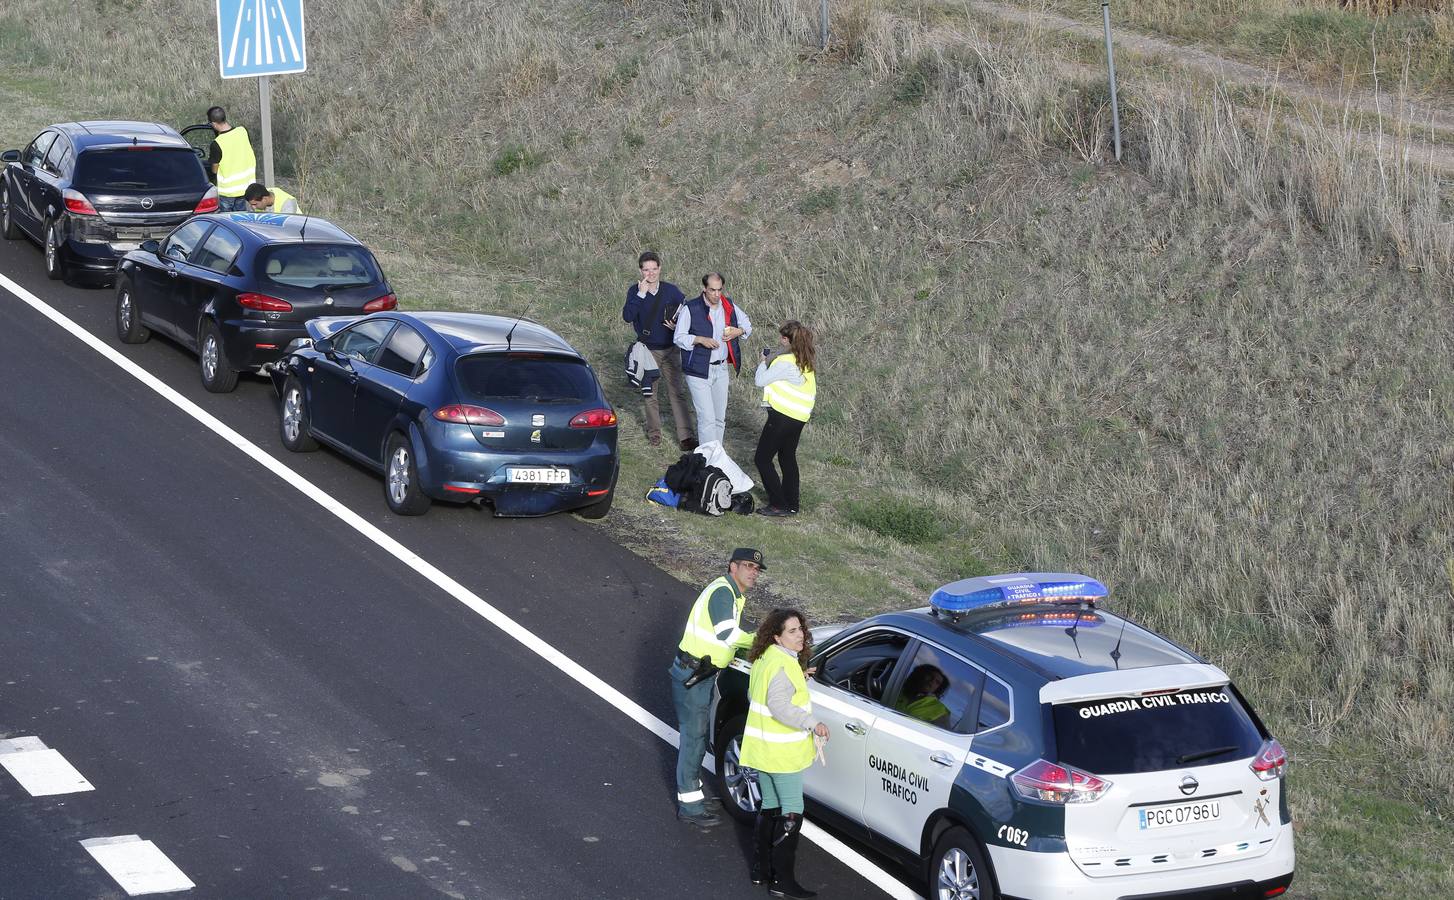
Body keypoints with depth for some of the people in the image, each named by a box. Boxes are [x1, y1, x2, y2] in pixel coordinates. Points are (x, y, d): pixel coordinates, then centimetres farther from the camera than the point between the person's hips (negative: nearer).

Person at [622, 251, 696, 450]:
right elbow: (627, 316, -19)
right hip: (647, 351, 0)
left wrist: (678, 325, -10)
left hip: (670, 349, 0)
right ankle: (654, 432, 25)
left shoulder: (671, 290, -2)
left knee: (676, 392, -4)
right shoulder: (634, 291, -5)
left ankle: (686, 436, -7)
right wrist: (641, 294, -24)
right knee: (650, 394, 11)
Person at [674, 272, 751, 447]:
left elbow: (747, 324, 18)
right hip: (698, 371, -6)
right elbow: (679, 338, -9)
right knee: (707, 419, -11)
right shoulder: (691, 308, -12)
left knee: (720, 418, 13)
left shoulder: (729, 306, 3)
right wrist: (701, 340, -24)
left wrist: (738, 331, -4)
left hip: (721, 369, 6)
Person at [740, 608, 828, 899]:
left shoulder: (763, 659, 8)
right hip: (782, 753, -10)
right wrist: (811, 723, -27)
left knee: (769, 808, 19)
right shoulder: (784, 666, -23)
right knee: (791, 813, -4)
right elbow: (779, 707, -29)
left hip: (760, 749, 10)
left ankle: (761, 869, 26)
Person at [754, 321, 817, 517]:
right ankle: (791, 504, 25)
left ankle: (778, 505, 0)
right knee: (788, 458, 20)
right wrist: (773, 358, 11)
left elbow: (761, 381, -14)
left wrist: (764, 362, 3)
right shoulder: (806, 360, 7)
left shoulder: (785, 362, -21)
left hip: (782, 416, -9)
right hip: (799, 418, 9)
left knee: (763, 459, 2)